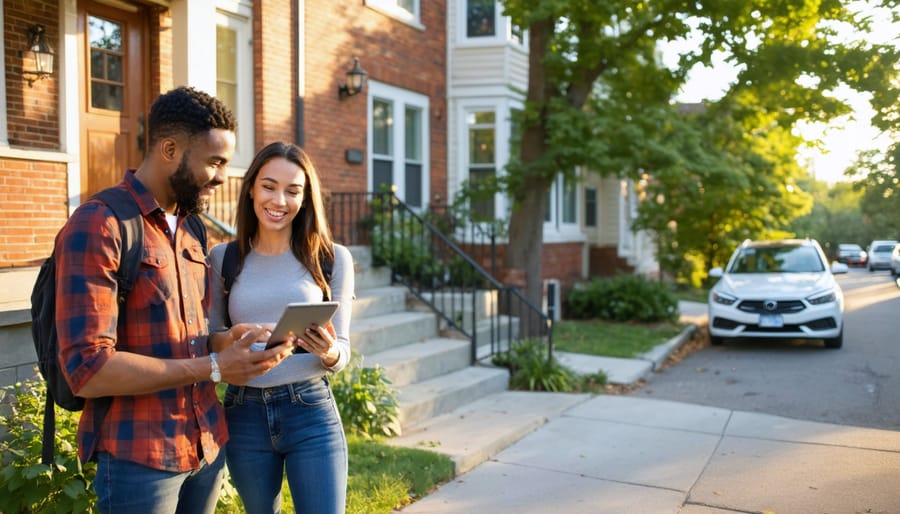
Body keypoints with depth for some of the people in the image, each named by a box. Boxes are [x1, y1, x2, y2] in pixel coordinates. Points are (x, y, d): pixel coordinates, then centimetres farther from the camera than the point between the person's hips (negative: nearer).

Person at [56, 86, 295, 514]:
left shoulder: (190, 230, 11)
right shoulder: (98, 227, -15)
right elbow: (88, 368, -21)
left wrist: (223, 341, -2)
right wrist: (213, 368, -20)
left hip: (207, 445, 7)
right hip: (139, 459, -7)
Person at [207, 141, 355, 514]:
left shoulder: (332, 258, -1)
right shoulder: (222, 258, 2)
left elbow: (342, 352, 0)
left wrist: (329, 353, -22)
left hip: (311, 413, -2)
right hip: (244, 415, 2)